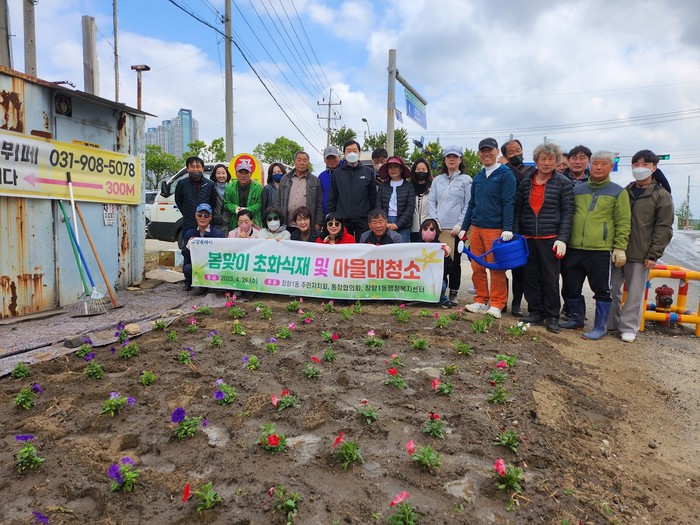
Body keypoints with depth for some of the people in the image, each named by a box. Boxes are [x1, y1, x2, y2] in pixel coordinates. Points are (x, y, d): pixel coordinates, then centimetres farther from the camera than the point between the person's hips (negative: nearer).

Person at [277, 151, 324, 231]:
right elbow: (279, 203, 14)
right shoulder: (285, 179, 13)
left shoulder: (315, 180, 8)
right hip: (287, 226, 2)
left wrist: (317, 224, -2)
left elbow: (319, 205, 6)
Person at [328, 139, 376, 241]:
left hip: (363, 219, -1)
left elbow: (373, 196, 7)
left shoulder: (368, 172, 7)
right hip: (342, 219, 1)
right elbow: (332, 198, 9)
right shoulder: (337, 173, 9)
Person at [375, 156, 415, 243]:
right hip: (385, 225, 2)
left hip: (403, 226, -1)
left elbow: (410, 208, -2)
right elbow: (378, 206, 6)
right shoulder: (382, 186, 12)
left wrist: (398, 224, -11)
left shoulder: (409, 186, 5)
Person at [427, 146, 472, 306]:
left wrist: (460, 224, -10)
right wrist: (434, 220, -2)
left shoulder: (466, 180, 4)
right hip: (438, 228, 3)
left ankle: (453, 294, 13)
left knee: (455, 261, 2)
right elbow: (431, 201, 11)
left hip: (456, 228, -3)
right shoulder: (437, 180, 14)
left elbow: (468, 205, -1)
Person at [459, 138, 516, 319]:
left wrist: (507, 229, -18)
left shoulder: (505, 174, -3)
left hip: (495, 229, -6)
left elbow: (508, 203, -10)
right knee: (477, 268, 7)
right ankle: (481, 301, 19)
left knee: (496, 268, -1)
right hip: (476, 228, 6)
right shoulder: (478, 177, 15)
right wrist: (464, 227, 16)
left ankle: (496, 305, 9)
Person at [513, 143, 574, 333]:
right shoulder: (526, 183, 10)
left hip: (550, 239, -3)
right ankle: (535, 312, 19)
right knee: (530, 278, 7)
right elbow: (518, 211, 12)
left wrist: (562, 239, -11)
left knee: (550, 279, 0)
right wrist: (515, 235, 4)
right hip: (527, 239, 3)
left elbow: (567, 213, -2)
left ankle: (552, 316, 11)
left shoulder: (563, 183, 1)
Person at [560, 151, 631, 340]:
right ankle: (576, 318, 30)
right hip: (574, 249, 4)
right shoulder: (577, 189, 12)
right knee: (570, 288, 11)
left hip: (600, 250, -4)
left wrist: (620, 248, -8)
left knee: (601, 290, 4)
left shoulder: (618, 192, 2)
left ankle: (600, 327, 16)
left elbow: (623, 223, -1)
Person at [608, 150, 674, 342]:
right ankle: (610, 323, 22)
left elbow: (664, 228, -5)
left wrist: (653, 255, -10)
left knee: (635, 293, 3)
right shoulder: (625, 193, 11)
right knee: (613, 289, 9)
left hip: (640, 255, -4)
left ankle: (628, 327, 14)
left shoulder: (662, 195, -1)